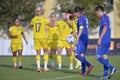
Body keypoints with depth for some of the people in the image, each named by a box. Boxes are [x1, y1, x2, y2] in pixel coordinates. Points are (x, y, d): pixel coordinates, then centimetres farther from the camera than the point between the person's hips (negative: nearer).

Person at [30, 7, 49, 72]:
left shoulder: (34, 19, 3)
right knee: (45, 52, 9)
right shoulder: (44, 19, -6)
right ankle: (45, 67, 3)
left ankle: (38, 67, -8)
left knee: (38, 53, 6)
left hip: (36, 38, 2)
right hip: (43, 37, -2)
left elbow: (30, 26, 21)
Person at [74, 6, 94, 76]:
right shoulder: (85, 18, 17)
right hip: (86, 38, 9)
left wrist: (77, 38, -21)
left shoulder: (80, 18, -10)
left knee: (77, 55, -11)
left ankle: (89, 65, -21)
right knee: (82, 55, 9)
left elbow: (81, 28, -19)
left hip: (81, 38, -9)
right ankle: (83, 72, 7)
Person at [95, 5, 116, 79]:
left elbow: (105, 28, -22)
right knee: (104, 56, 9)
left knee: (99, 56, -8)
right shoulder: (107, 17, 18)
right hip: (108, 41, 10)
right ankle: (106, 74, 7)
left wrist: (100, 38, -21)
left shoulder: (103, 17, -11)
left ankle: (111, 68, -16)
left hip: (103, 41, -10)